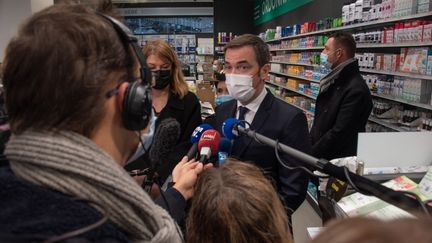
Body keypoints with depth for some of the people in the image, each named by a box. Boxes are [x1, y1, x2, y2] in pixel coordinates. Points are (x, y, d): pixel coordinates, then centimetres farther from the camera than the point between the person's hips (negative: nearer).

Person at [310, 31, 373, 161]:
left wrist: (310, 154, -14)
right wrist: (309, 144, 6)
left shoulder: (356, 90, -18)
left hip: (338, 159, -7)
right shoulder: (334, 80, 10)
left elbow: (339, 133, -20)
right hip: (319, 154, 7)